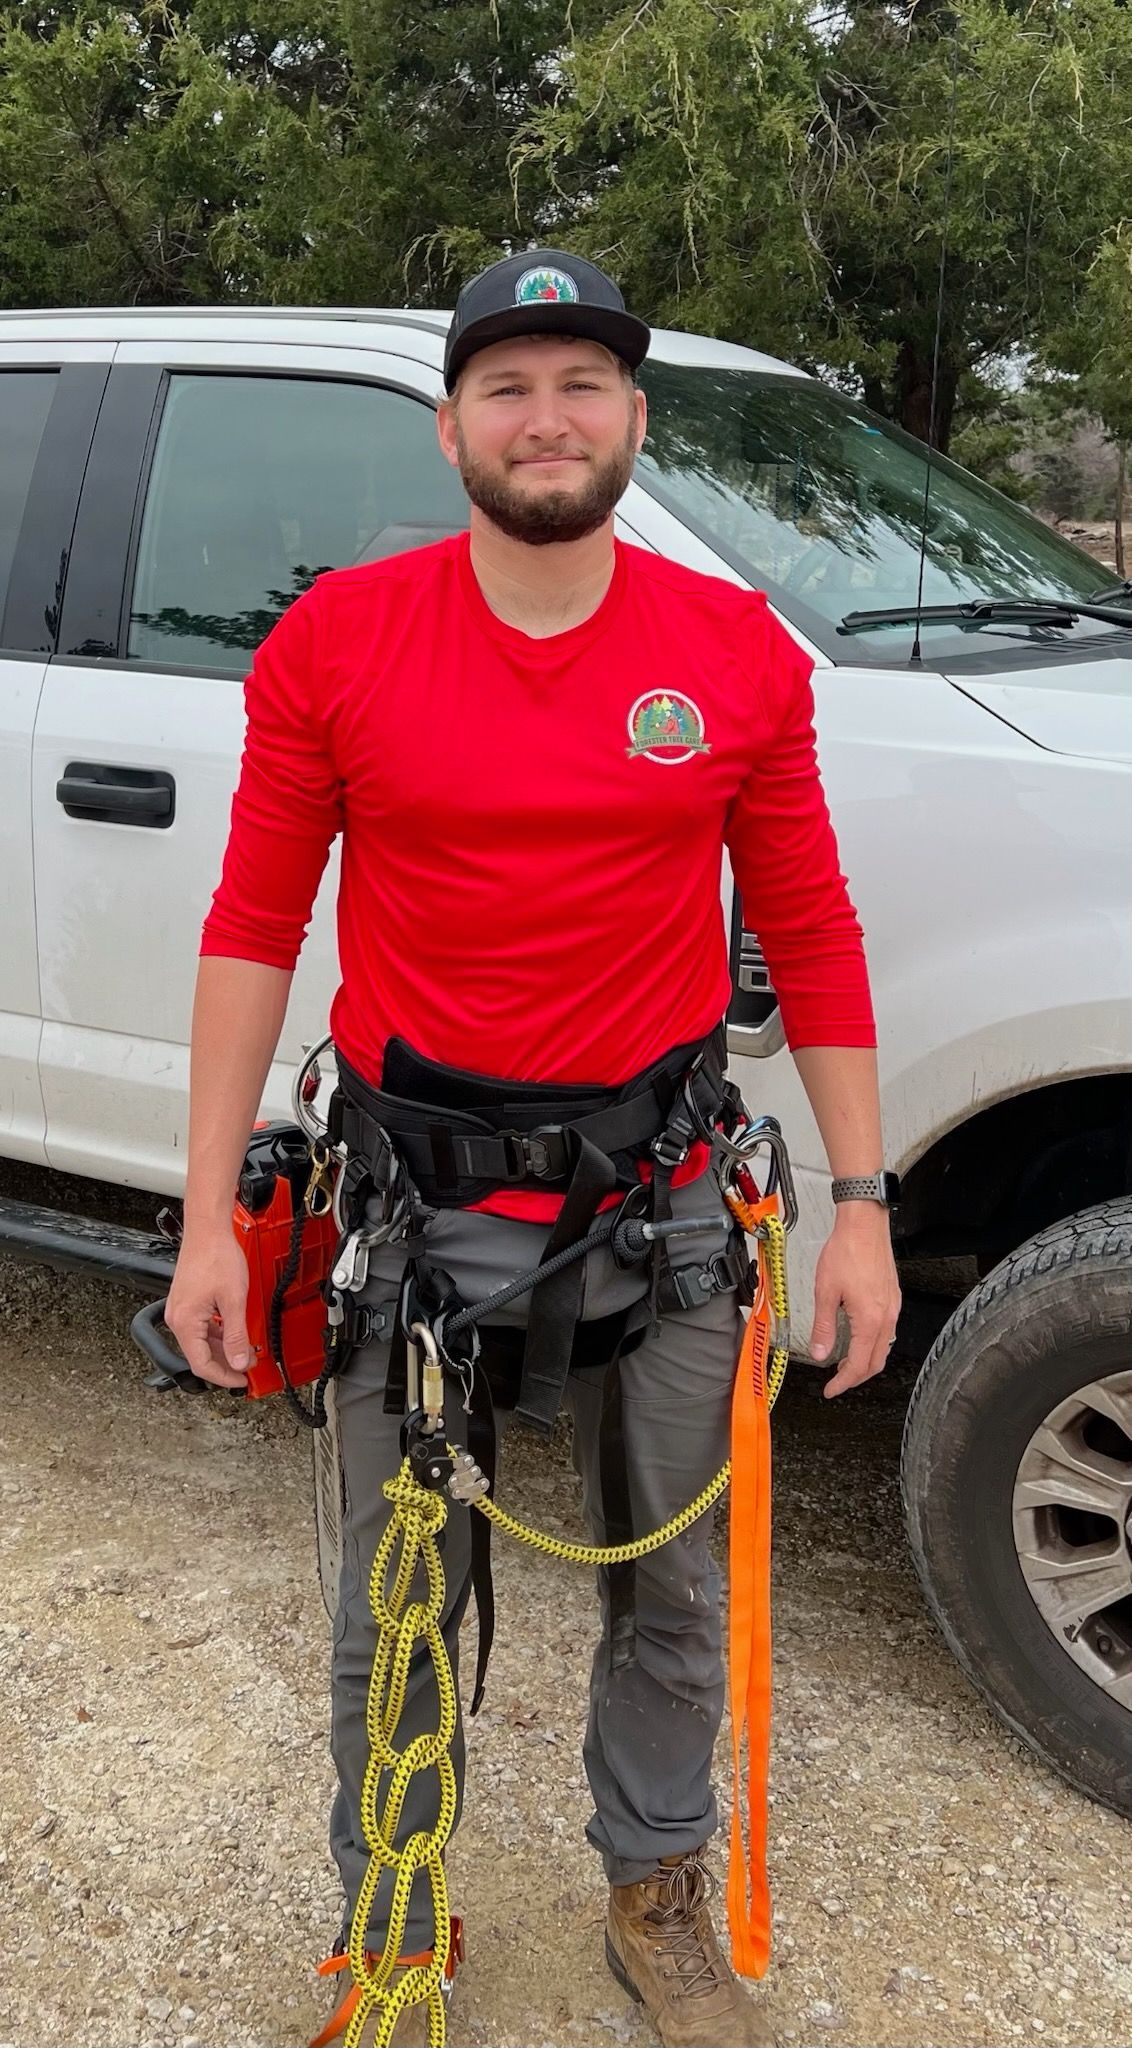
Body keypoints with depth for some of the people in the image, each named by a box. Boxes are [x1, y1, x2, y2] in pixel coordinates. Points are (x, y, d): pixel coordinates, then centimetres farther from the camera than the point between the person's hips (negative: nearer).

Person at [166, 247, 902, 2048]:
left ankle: (659, 1897, 45)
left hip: (667, 1204, 2)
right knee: (397, 1618, 14)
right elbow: (254, 930, -2)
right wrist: (208, 1221, -4)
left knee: (676, 1592, 18)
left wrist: (861, 1205, 1)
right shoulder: (336, 645, -5)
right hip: (417, 1204, -1)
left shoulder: (742, 656, -2)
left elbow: (811, 937, 3)